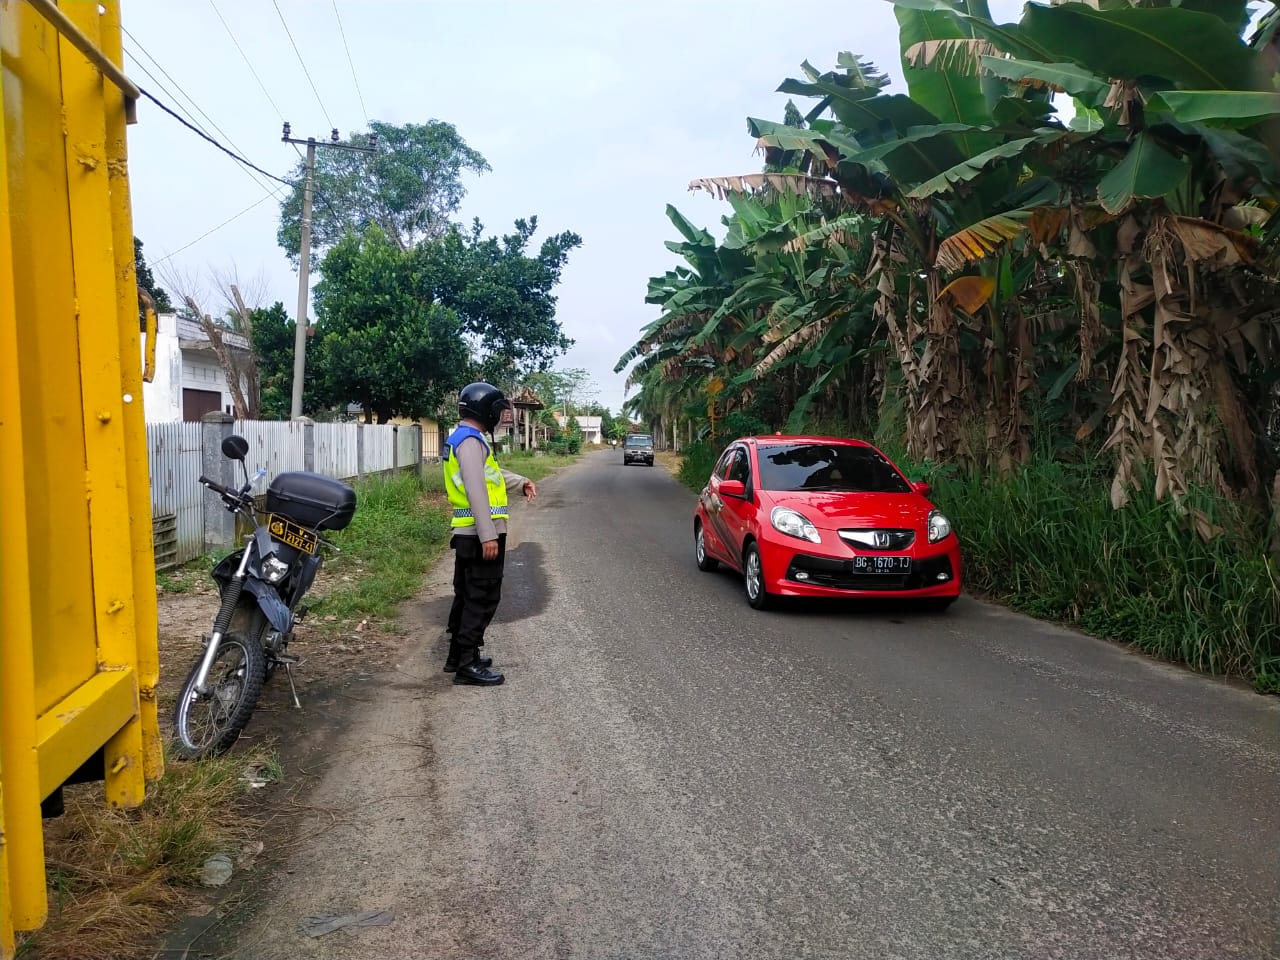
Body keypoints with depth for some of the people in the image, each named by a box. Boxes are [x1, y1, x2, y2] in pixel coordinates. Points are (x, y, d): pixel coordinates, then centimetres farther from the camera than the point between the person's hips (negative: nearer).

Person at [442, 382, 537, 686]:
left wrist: (520, 482, 21)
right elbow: (476, 490, -24)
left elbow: (490, 474, 30)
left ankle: (458, 655, 26)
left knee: (467, 595, 17)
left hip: (468, 534, 10)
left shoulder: (463, 438, 16)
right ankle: (467, 664, -1)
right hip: (480, 535, -10)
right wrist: (488, 535, -26)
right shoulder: (470, 441, -17)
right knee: (482, 599, -5)